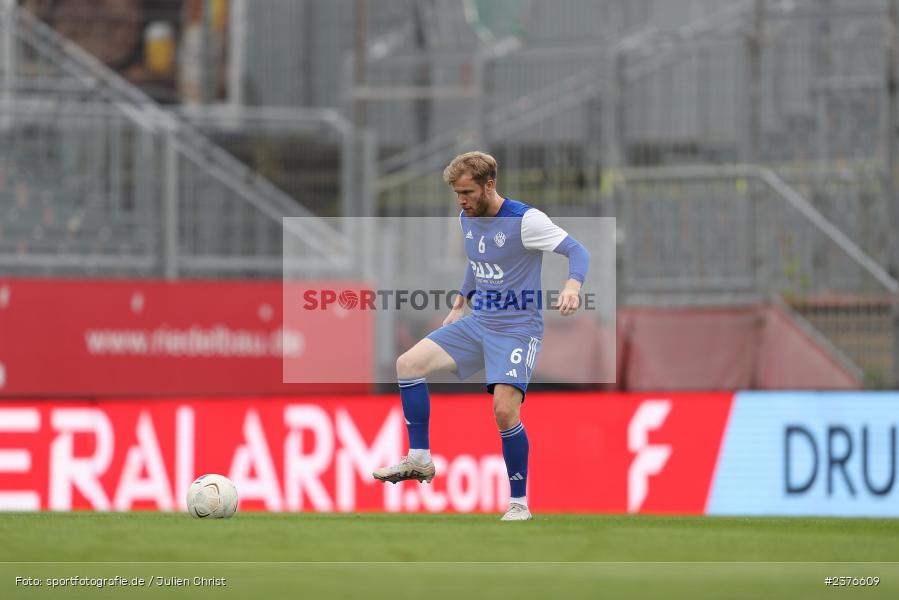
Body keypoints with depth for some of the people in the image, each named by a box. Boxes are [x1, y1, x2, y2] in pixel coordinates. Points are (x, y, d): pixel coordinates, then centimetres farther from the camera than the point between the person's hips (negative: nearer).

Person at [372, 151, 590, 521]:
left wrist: (572, 285, -38)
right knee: (408, 364, -4)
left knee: (504, 410, -21)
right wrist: (460, 304, 26)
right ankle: (419, 460, 4)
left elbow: (577, 251, -19)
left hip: (517, 328, -7)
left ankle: (519, 504, -6)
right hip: (477, 322, 7)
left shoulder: (525, 220, -17)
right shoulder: (467, 220, 6)